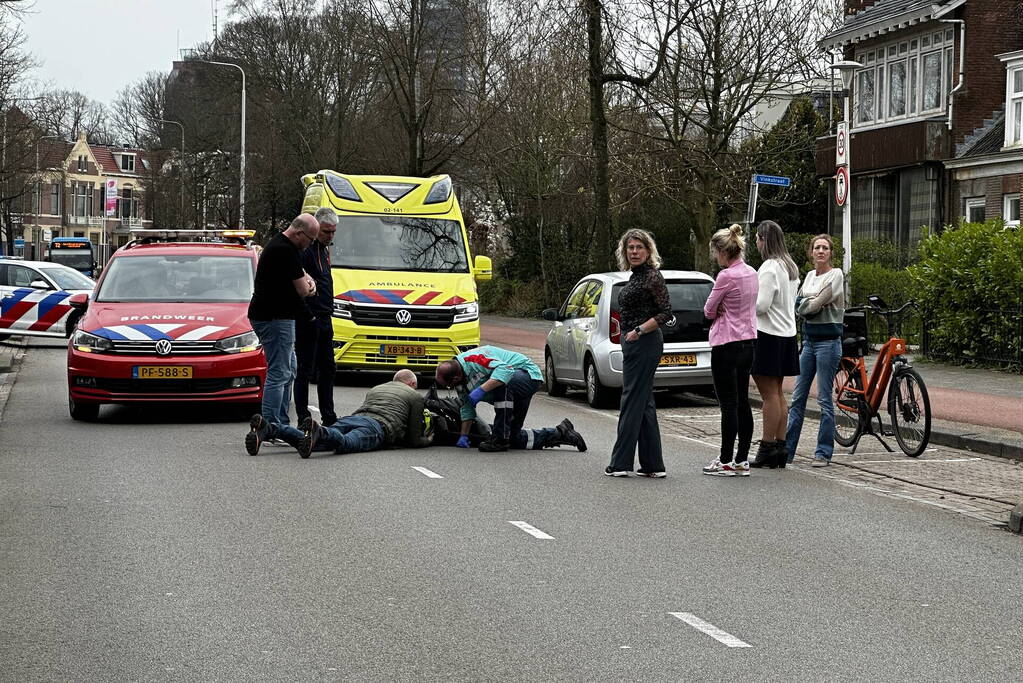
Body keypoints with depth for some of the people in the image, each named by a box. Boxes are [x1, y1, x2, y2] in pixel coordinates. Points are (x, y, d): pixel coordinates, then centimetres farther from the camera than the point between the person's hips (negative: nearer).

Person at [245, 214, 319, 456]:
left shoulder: (279, 244, 14)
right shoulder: (285, 251, -20)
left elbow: (297, 273, 26)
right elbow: (302, 290, -17)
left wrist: (307, 280, 3)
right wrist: (308, 285, 7)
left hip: (271, 316, 11)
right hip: (275, 318, -11)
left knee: (289, 370, 16)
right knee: (279, 373, -11)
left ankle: (280, 425, 17)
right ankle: (267, 426, -14)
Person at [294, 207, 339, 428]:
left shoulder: (323, 248, 17)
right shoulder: (305, 250, -14)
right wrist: (309, 316, -20)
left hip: (323, 319, 10)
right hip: (309, 320, -10)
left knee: (327, 369, 14)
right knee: (305, 370, -6)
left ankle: (329, 418, 20)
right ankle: (303, 420, -3)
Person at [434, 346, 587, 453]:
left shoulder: (473, 359, -30)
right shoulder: (460, 380, -1)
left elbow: (505, 369, -42)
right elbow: (467, 406, 10)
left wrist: (481, 390, -44)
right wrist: (463, 436, 7)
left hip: (529, 376, -10)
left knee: (501, 382, -41)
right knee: (514, 438, 4)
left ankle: (500, 439, -32)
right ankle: (560, 433, 18)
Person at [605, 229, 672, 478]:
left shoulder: (653, 276, -12)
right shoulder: (635, 277, 16)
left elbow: (666, 312, -17)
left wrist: (639, 330, -21)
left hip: (645, 344, -10)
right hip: (633, 344, 10)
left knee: (633, 401, -6)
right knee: (643, 403, 8)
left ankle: (621, 463, -3)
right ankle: (653, 465, 10)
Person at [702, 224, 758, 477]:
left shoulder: (727, 276, -17)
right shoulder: (751, 273, 9)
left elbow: (709, 311, -9)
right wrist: (722, 309, 0)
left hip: (726, 346, -8)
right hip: (747, 342, 9)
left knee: (729, 404, -4)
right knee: (742, 402, 9)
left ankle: (726, 461, 0)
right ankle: (742, 460, 11)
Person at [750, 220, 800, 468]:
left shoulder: (769, 268, -16)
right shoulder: (791, 267, 13)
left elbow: (762, 305, -20)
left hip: (768, 335, -9)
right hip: (787, 333, 9)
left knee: (770, 394, -6)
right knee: (777, 393, 13)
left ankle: (767, 448, -4)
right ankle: (780, 447, 15)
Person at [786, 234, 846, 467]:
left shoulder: (836, 275, -6)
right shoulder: (810, 275, 15)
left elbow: (814, 305, -14)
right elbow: (798, 306, 5)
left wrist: (806, 303, 4)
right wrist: (813, 302, -11)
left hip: (828, 341, -7)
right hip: (808, 340, 7)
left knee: (824, 399, -4)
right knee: (797, 397, 7)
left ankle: (823, 452, 3)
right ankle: (786, 449, 10)